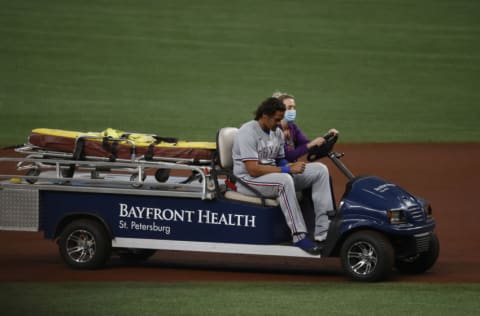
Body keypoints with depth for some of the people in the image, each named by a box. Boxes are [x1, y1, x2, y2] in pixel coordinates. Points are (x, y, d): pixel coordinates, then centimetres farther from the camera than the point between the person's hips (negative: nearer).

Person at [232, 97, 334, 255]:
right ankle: (299, 236, -37)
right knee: (284, 180, -40)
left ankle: (323, 232, -16)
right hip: (248, 180, -9)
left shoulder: (277, 132, 11)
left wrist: (291, 165, -8)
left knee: (320, 170, -5)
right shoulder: (248, 132, -16)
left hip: (273, 176, 9)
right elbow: (253, 170, -25)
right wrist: (287, 169, -25)